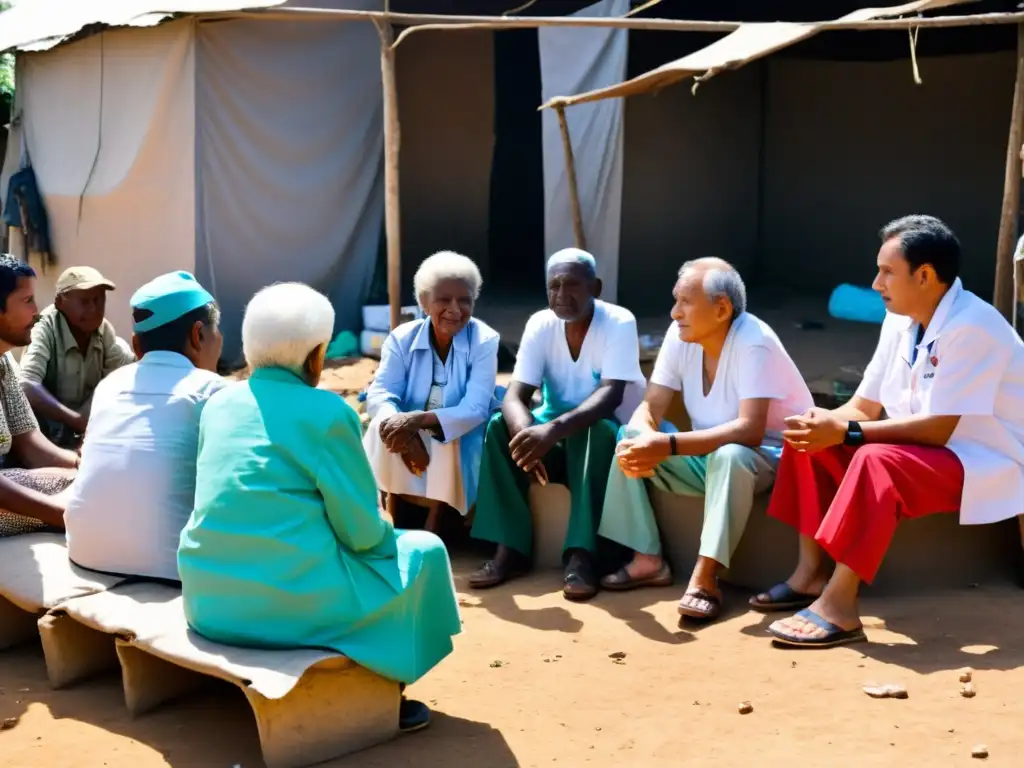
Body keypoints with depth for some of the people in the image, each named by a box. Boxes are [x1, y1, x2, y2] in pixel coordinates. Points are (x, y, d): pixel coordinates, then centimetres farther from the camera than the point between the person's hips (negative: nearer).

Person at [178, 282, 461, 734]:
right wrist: (386, 530, 17)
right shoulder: (327, 412, -10)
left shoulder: (219, 404, 10)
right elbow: (361, 532, -7)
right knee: (424, 551, 15)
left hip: (208, 601, 7)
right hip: (292, 600, -7)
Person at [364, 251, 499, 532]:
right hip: (411, 437, 2)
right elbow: (379, 393, -17)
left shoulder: (485, 341, -13)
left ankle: (432, 529, -14)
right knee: (383, 428, -28)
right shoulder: (402, 338, -6)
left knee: (447, 442, -34)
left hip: (459, 441, -2)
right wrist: (404, 431, -39)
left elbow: (475, 410, -24)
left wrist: (420, 420, -40)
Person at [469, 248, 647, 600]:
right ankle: (510, 548, -22)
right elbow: (515, 396, -17)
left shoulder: (619, 323, -20)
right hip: (556, 429, 4)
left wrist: (555, 429, -50)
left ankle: (581, 554, -35)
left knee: (596, 430, -37)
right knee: (500, 426, -22)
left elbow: (610, 394, -33)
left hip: (612, 430, -4)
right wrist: (527, 433, -41)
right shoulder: (539, 325, -9)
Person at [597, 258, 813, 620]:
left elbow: (749, 430, -34)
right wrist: (641, 437, -31)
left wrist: (668, 446, -41)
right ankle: (648, 560, -10)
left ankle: (705, 577, -33)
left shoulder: (754, 342, -25)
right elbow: (651, 407, -6)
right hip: (708, 455, 7)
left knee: (729, 456, -39)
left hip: (767, 456, -7)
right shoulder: (680, 335, -7)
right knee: (627, 441, -12)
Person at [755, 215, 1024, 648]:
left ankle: (839, 606, -33)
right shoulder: (900, 320, 3)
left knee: (877, 461, -35)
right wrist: (824, 423, -16)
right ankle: (811, 573, -7)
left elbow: (938, 429, -26)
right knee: (812, 438, -5)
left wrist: (846, 432, -28)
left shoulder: (972, 328, -23)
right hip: (924, 448, 9)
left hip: (984, 462, -9)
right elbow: (864, 406, 6)